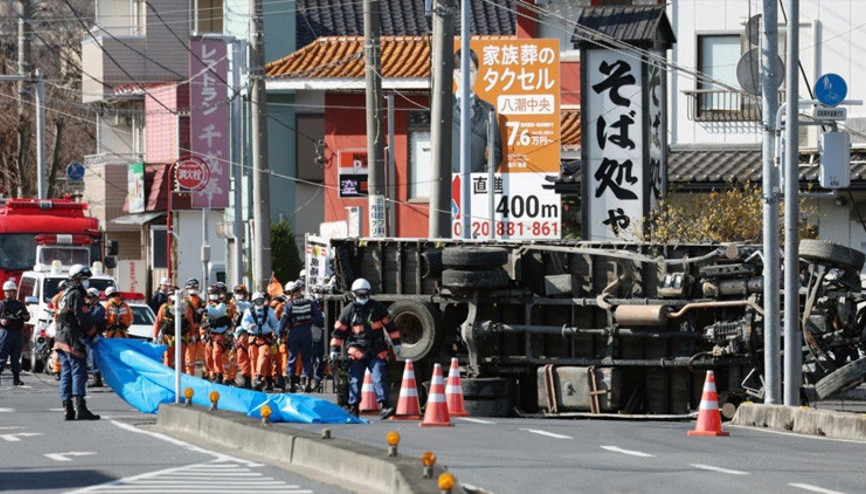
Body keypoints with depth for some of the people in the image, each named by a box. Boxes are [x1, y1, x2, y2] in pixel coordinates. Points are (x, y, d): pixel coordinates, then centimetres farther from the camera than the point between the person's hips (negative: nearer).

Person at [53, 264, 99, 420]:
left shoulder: (65, 295, 21)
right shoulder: (76, 295, -10)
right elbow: (84, 320, -15)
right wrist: (93, 333, -1)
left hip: (61, 341, 10)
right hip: (72, 341, -10)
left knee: (66, 374, 8)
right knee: (78, 373, -11)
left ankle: (67, 409, 7)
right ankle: (80, 409, -16)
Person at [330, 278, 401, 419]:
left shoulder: (377, 307, 8)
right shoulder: (349, 310, 4)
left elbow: (390, 325, 13)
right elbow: (338, 331, 7)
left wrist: (396, 343, 9)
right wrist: (334, 349, 1)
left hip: (377, 352, 0)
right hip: (357, 351, 0)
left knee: (379, 378, -11)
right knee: (355, 380, -1)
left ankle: (384, 406, -17)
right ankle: (353, 408, 7)